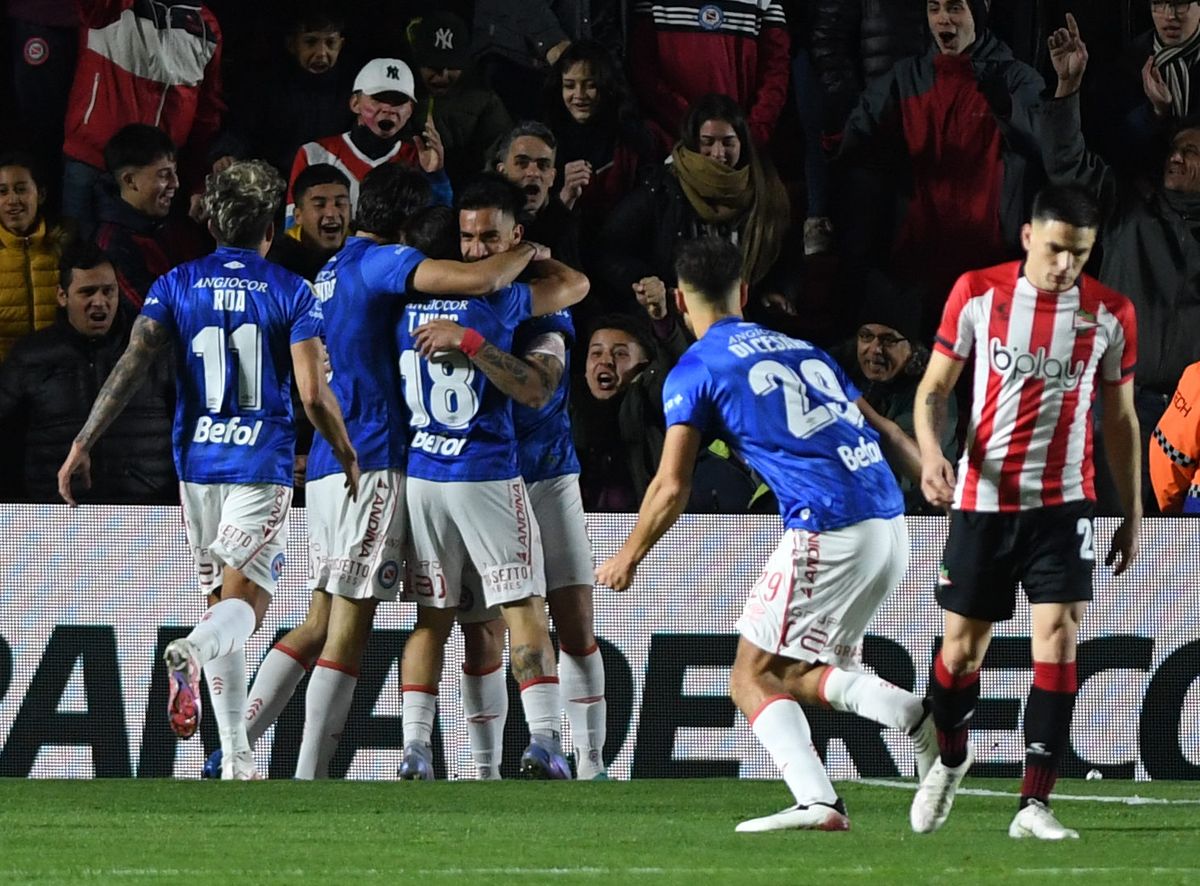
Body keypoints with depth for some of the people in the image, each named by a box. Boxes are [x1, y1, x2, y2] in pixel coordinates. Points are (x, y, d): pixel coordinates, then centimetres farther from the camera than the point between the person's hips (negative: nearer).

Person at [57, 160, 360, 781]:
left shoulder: (176, 286, 5)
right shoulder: (291, 293, -2)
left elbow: (132, 365, -7)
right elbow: (314, 394, -9)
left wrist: (83, 443, -6)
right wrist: (348, 457, 6)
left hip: (198, 461, 3)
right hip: (262, 465, -3)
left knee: (222, 602, 12)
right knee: (246, 602, -7)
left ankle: (236, 759, 11)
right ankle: (192, 653, -43)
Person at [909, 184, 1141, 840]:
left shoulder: (1111, 314, 0)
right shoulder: (978, 293, -3)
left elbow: (1120, 419, 10)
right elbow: (934, 387, 2)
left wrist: (1132, 513, 11)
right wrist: (931, 453, -17)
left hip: (1064, 502, 0)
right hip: (982, 499, 0)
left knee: (1058, 637, -14)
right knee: (961, 647, 7)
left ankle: (1034, 804, -12)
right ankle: (950, 760, 37)